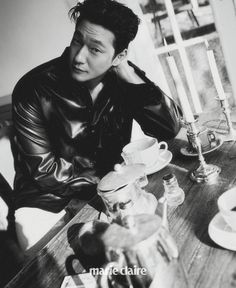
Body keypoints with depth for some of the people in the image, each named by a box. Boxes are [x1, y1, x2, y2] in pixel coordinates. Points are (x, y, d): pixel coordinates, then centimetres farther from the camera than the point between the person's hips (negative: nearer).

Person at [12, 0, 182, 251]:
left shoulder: (123, 79, -7)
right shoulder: (33, 90, -19)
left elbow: (170, 128, -12)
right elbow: (44, 170, -18)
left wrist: (130, 76, -21)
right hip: (49, 200, -3)